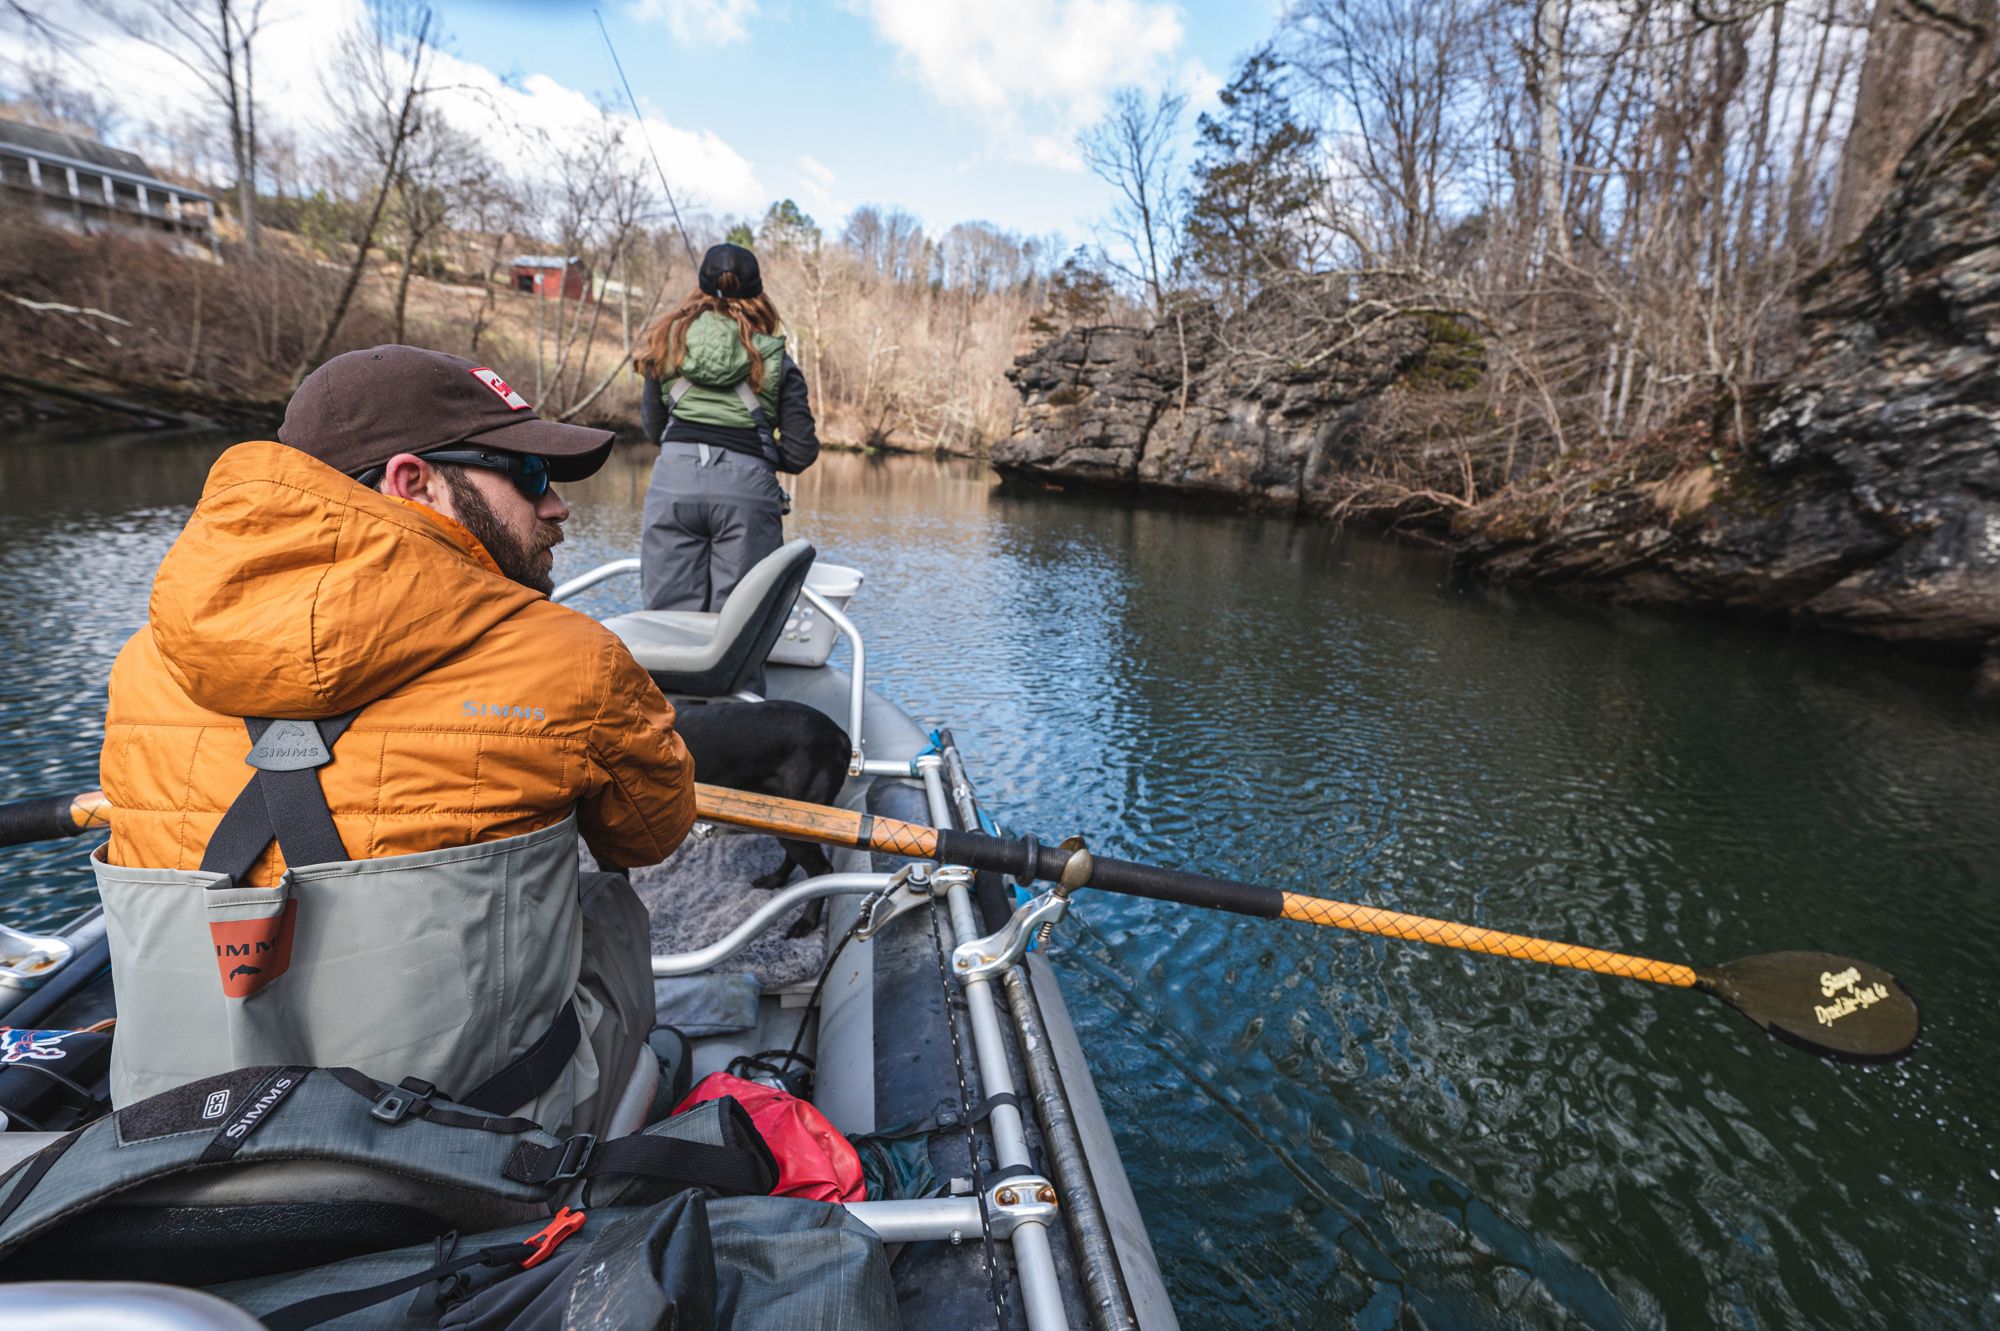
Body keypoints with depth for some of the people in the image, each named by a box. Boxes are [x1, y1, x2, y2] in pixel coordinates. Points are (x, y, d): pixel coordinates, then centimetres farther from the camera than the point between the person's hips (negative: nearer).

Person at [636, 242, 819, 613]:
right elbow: (801, 452, 7)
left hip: (673, 481, 2)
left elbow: (653, 429, 17)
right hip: (747, 487, -1)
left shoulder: (669, 341, 14)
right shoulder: (775, 359, 9)